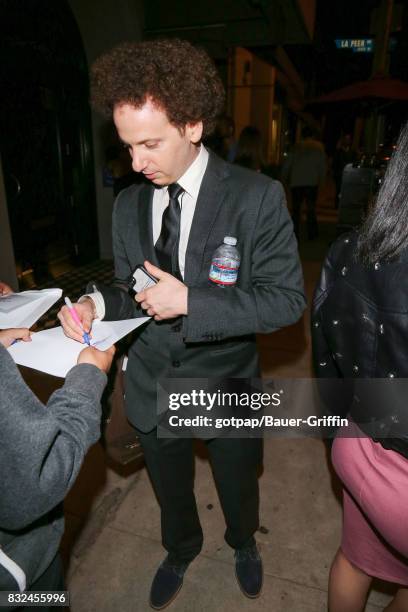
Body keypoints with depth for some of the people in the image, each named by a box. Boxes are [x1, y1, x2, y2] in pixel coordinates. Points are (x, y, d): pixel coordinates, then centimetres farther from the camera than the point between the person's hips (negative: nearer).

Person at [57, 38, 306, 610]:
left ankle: (243, 543, 62)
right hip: (151, 389, 4)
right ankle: (180, 550, 63)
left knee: (237, 490, 26)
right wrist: (98, 304, -17)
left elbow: (286, 299, -20)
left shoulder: (257, 197, -18)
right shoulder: (128, 205, -4)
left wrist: (190, 300, -29)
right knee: (171, 492, 29)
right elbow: (133, 292, 5)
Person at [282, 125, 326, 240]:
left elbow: (286, 165, 4)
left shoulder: (296, 147, 7)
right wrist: (321, 181, 10)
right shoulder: (319, 147, 5)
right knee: (311, 208, 8)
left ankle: (295, 234, 2)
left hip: (296, 183, 0)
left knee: (296, 209, 6)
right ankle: (312, 233, 6)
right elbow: (323, 166, 1)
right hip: (312, 182, 0)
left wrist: (286, 179, 14)